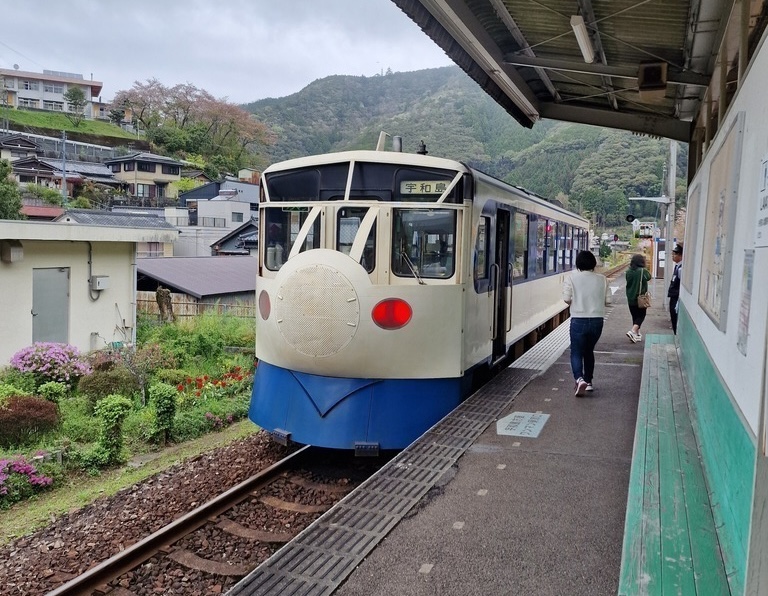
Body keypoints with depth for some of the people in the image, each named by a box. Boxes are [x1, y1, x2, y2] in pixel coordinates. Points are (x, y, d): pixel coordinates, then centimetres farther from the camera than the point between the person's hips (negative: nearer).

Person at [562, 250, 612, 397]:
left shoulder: (572, 278, -6)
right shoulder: (602, 279, 1)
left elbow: (567, 299, -10)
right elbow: (608, 300, 1)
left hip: (579, 320, -3)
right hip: (597, 320, 3)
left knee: (576, 353, 3)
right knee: (589, 351, 22)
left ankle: (579, 378, -21)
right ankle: (588, 381, 28)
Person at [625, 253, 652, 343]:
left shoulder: (628, 271, -3)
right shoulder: (643, 271, -15)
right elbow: (649, 277, 3)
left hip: (630, 298, 4)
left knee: (635, 316, 15)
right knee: (641, 316, 5)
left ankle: (637, 334, 22)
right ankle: (633, 331, -14)